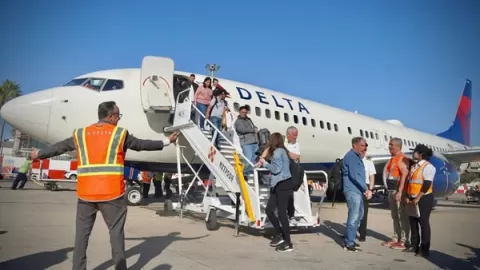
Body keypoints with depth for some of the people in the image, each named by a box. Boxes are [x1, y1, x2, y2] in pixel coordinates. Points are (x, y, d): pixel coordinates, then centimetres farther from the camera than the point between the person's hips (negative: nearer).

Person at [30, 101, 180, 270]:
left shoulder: (80, 134, 10)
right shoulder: (120, 134, 2)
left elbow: (60, 147, 22)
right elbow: (142, 145, 11)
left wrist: (39, 154, 41)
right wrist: (167, 141, 23)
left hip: (85, 193, 3)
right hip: (111, 193, -3)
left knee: (82, 233, 13)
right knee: (116, 232, 7)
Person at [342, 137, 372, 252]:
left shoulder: (357, 157, 18)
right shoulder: (351, 156, -14)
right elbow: (354, 175, -21)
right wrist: (366, 189, -19)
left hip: (357, 190, 11)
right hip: (352, 190, -11)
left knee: (359, 215, 18)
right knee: (353, 217, -9)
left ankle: (350, 239, 29)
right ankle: (349, 243, -2)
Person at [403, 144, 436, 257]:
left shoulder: (428, 167, -10)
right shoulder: (414, 166, 14)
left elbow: (426, 185, -17)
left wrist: (417, 198, -19)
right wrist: (408, 197, 4)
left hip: (424, 198, -8)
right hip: (413, 199, 8)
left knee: (423, 223, -2)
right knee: (413, 222, 11)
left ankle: (425, 249, 6)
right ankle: (414, 245, 22)